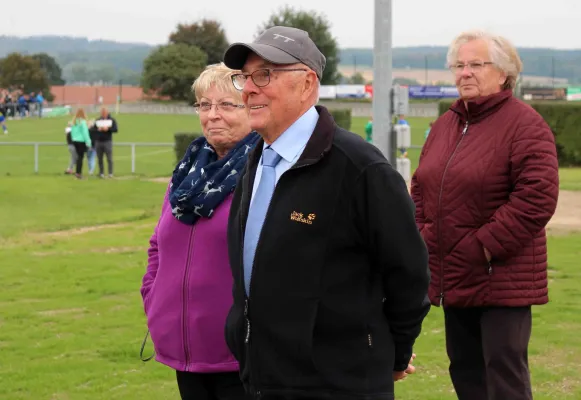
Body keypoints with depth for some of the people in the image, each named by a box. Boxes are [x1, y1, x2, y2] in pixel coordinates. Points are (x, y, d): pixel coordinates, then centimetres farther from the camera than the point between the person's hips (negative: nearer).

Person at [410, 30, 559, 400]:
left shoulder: (525, 125, -11)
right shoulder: (446, 124, 13)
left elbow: (537, 197, -20)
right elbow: (422, 187, 21)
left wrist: (486, 248, -20)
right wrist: (422, 235, 5)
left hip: (502, 279, -8)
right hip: (455, 278, 8)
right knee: (465, 369, 15)